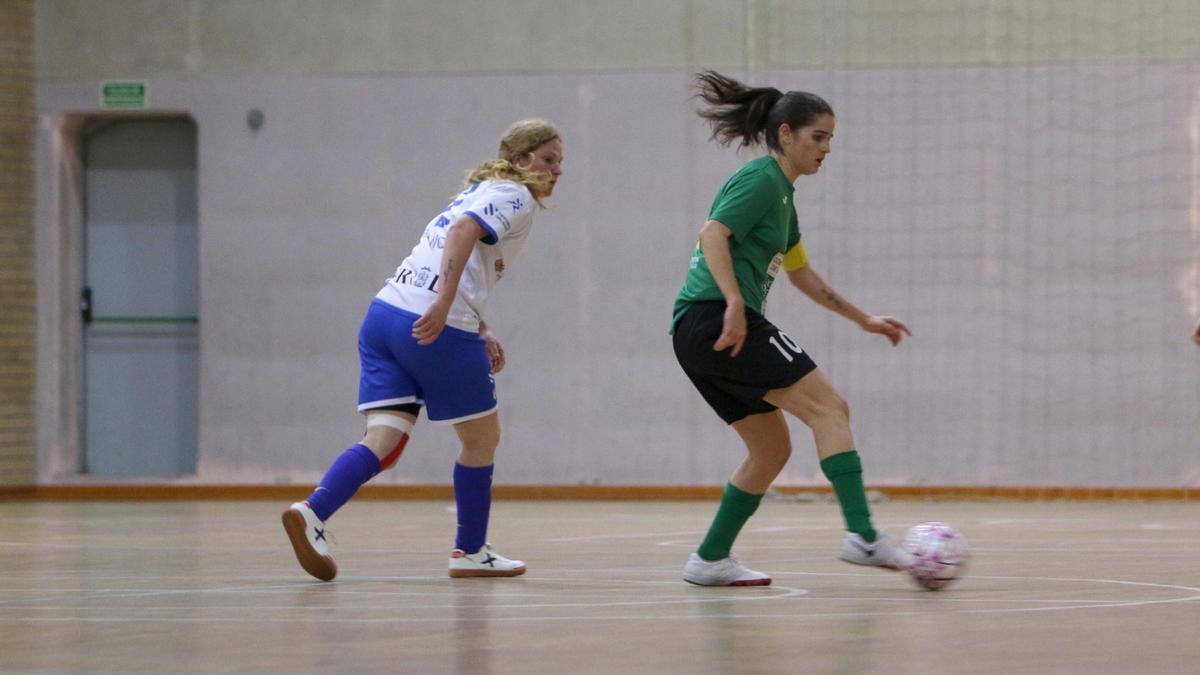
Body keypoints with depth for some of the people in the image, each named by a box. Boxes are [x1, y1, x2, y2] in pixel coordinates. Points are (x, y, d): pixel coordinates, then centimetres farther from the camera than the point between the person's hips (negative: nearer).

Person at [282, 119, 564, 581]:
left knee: (385, 439, -3)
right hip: (437, 330, -8)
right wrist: (443, 306, -28)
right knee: (482, 437, 12)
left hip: (385, 313, 8)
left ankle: (311, 513, -24)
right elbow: (462, 231, -20)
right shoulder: (514, 197, -1)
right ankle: (470, 551, 22)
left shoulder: (481, 192, 27)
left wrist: (480, 333, 23)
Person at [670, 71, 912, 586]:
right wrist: (735, 304, -29)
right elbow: (713, 235, -18)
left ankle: (710, 560, 14)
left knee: (772, 449, 13)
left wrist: (864, 320, 35)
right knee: (828, 408, -14)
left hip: (700, 332, 10)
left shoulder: (782, 195, 25)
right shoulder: (761, 179, -5)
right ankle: (862, 535, -24)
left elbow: (802, 274, 35)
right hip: (717, 317, -10)